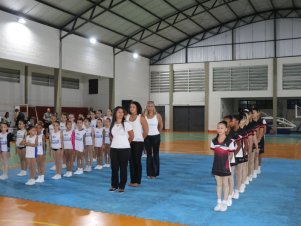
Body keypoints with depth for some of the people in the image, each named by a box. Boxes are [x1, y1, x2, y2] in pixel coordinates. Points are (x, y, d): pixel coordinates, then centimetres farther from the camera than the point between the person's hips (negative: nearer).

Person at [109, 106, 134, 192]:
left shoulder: (126, 124, -7)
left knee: (123, 168, 3)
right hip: (114, 148, 3)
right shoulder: (112, 124, 5)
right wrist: (116, 142, 9)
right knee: (114, 167, 6)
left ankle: (121, 186, 13)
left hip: (124, 149, -3)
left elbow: (132, 136, 0)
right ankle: (114, 185, 20)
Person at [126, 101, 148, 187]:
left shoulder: (141, 117, -5)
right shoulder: (127, 117, 7)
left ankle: (137, 181, 10)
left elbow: (146, 131, -5)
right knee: (131, 161, 9)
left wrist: (141, 138, 1)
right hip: (129, 142, 4)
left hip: (138, 142, -4)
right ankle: (132, 180, 19)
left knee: (137, 161, 1)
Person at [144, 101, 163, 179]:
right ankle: (149, 173, 15)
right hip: (147, 137, 2)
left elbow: (161, 125, 4)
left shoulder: (157, 115, -7)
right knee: (149, 154, 8)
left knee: (155, 154, 6)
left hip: (155, 136, -1)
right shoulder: (144, 115, -4)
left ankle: (155, 173, 13)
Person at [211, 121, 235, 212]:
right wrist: (219, 159, 2)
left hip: (225, 165, -3)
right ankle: (219, 202, 23)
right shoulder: (214, 141, -2)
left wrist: (227, 163, -6)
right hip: (217, 165, 3)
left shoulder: (229, 141, -13)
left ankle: (225, 203, 22)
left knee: (225, 184, 10)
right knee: (218, 184, 12)